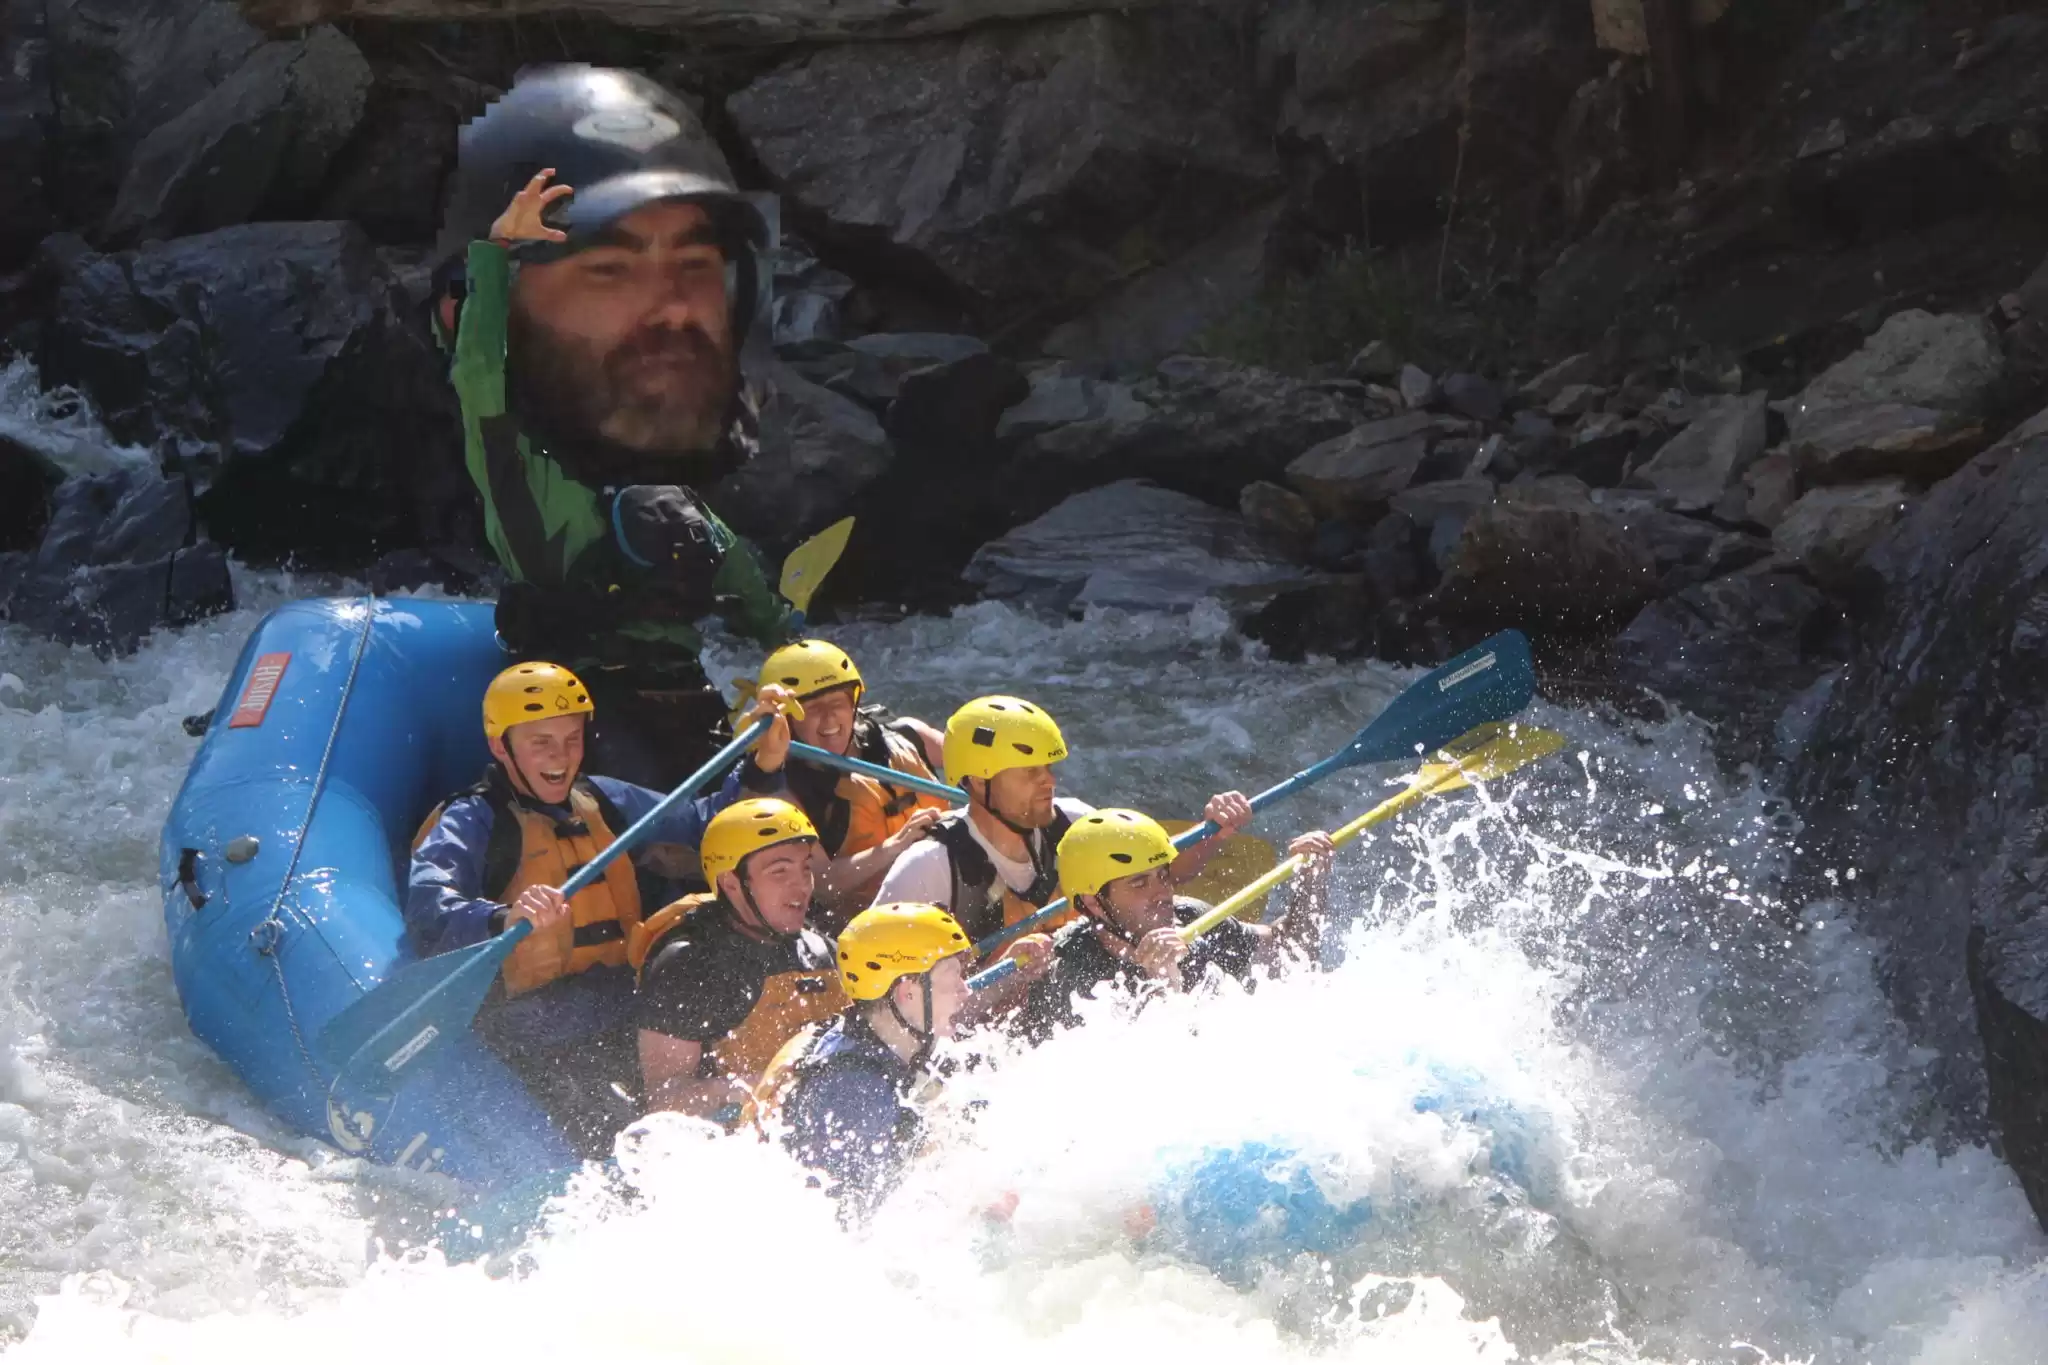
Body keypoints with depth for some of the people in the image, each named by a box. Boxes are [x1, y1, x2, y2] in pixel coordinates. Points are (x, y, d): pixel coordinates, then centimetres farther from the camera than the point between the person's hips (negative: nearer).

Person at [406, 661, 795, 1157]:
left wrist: (765, 765, 11)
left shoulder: (603, 801, 18)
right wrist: (504, 918, -40)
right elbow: (428, 908, -20)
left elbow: (702, 825, 27)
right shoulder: (471, 822, -2)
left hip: (630, 1021, 7)